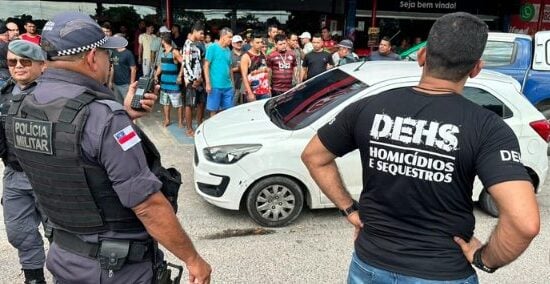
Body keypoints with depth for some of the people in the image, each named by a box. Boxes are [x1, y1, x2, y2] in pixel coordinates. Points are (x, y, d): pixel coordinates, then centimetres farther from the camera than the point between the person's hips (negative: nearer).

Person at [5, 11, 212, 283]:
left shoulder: (21, 109, -2)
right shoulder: (103, 115, -26)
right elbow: (148, 206, -25)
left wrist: (125, 115, 4)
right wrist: (193, 259, -15)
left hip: (63, 257, 7)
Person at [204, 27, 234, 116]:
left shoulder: (228, 50, 14)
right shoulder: (212, 47, -4)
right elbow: (206, 66, -6)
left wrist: (232, 83, 17)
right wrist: (208, 83, -13)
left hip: (228, 87, 6)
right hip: (215, 86, -6)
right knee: (214, 110, 2)